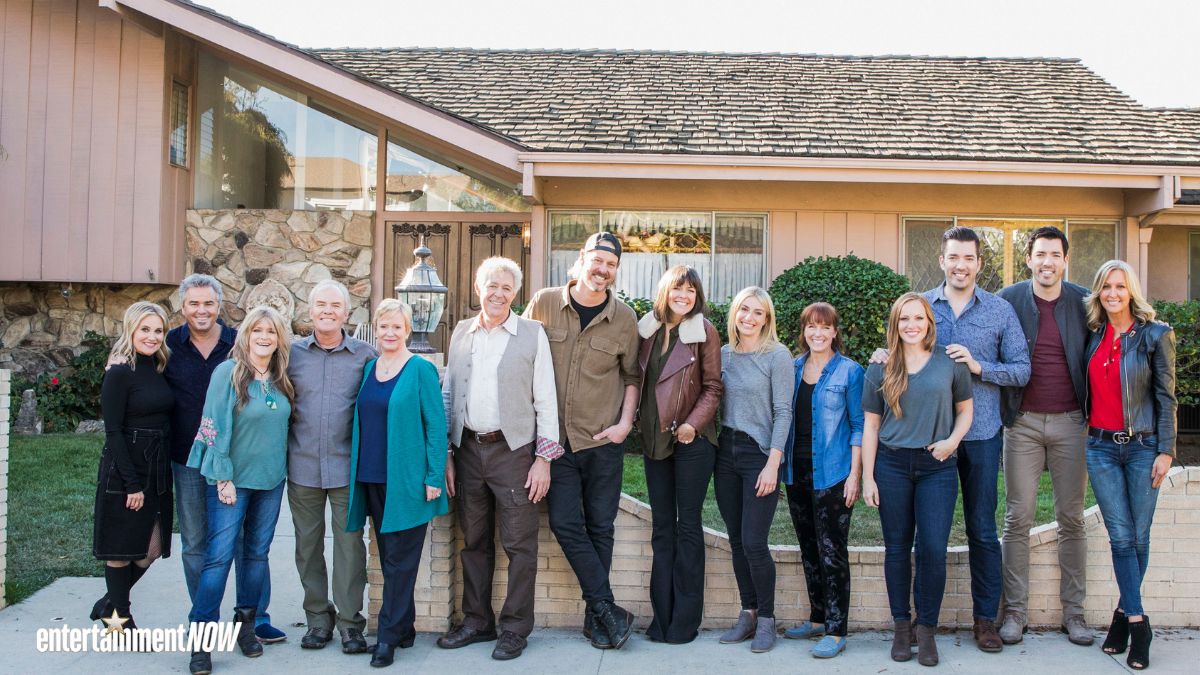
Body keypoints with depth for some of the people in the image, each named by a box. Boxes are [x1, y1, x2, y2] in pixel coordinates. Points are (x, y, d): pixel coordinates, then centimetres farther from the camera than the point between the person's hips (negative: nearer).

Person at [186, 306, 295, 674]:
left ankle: (245, 624, 26)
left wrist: (283, 467, 8)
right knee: (219, 555, -5)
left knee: (258, 553, 12)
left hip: (271, 479, 5)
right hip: (232, 479, -5)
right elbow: (216, 426, -13)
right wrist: (224, 478, -15)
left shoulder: (281, 378, 5)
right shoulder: (229, 372, -11)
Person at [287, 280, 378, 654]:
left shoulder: (365, 355, 0)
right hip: (303, 466, 2)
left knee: (349, 543, 2)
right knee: (308, 544, 11)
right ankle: (318, 618, 25)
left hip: (348, 466, -2)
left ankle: (349, 621, 14)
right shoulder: (292, 353, 4)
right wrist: (283, 450, 4)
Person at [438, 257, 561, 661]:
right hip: (468, 448, 4)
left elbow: (546, 400, -3)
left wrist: (544, 458, -7)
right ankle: (477, 622, 26)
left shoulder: (532, 334, -2)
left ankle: (515, 628, 14)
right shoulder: (461, 333, 10)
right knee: (474, 541, 13)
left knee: (519, 544, 1)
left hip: (513, 450, -4)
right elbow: (448, 395, 12)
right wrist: (445, 453, 8)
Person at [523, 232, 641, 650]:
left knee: (600, 526, 6)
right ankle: (609, 611, 7)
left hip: (603, 441, 0)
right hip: (554, 437, 0)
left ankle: (596, 617, 18)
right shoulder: (544, 304, -1)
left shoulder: (624, 318, 1)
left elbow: (632, 376, 10)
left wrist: (625, 422, -1)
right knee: (566, 524, -4)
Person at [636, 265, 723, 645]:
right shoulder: (648, 329, 7)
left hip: (692, 439, -4)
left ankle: (685, 620, 11)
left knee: (688, 525, 2)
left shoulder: (703, 331, -5)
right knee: (662, 527, 8)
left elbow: (713, 386, -5)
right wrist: (636, 419, 5)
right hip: (654, 438, 5)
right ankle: (662, 616, 16)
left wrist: (693, 423, -17)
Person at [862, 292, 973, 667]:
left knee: (933, 550, -4)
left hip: (937, 467, -1)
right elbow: (870, 426, 6)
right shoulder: (880, 371, 5)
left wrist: (952, 440, -8)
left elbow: (966, 410, 13)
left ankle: (927, 629, 11)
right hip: (892, 465, 1)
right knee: (897, 549, 6)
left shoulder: (950, 365, 4)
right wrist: (867, 477, 1)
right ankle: (901, 626, 19)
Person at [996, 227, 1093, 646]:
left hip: (1071, 423, 1)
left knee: (1071, 519, 8)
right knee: (1018, 519, 3)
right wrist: (1003, 411, -4)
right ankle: (1015, 610, 11)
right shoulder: (1008, 300, 0)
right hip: (1023, 423, -1)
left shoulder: (1084, 302, 3)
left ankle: (1074, 611, 18)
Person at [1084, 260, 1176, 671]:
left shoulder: (1155, 335, -2)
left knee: (1139, 536, 3)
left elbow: (1166, 397, -2)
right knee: (1120, 537, 1)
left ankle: (1124, 613, 18)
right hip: (1101, 447, 2)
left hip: (1142, 446, -2)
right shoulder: (1093, 336, 7)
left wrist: (1165, 451, -6)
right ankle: (1137, 623, 6)